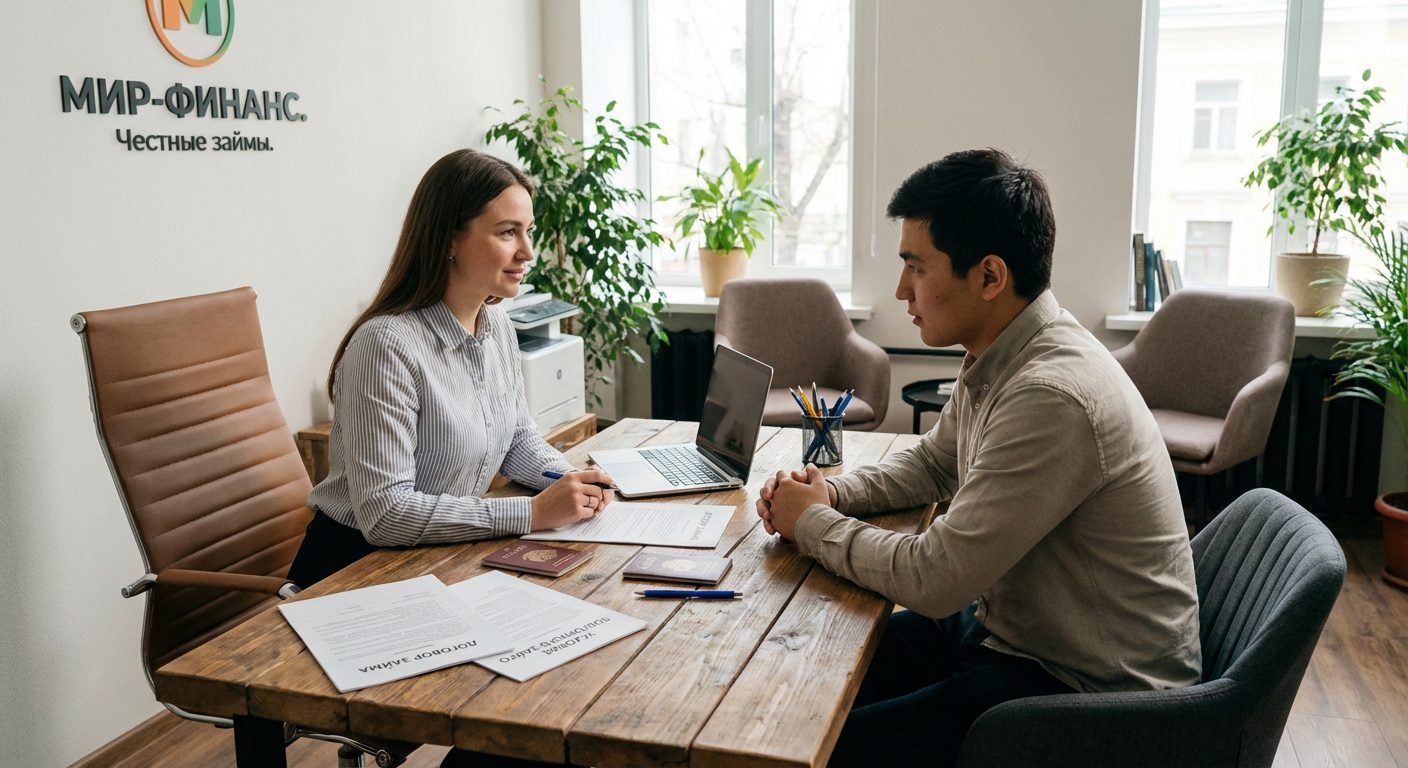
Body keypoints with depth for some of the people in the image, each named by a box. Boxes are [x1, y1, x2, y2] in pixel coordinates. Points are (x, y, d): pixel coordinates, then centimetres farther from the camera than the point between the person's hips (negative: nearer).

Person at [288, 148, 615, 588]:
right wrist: (533, 513, -27)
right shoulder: (386, 345, -23)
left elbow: (518, 436, 15)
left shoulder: (498, 326, 3)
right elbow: (384, 511, -26)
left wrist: (568, 479, -7)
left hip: (451, 556, 7)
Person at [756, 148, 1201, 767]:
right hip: (1011, 629, 9)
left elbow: (932, 581, -26)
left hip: (1088, 689, -9)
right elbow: (930, 465, 17)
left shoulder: (1051, 396, -30)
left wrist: (813, 523, -11)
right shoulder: (998, 359, 0)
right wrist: (834, 493, -1)